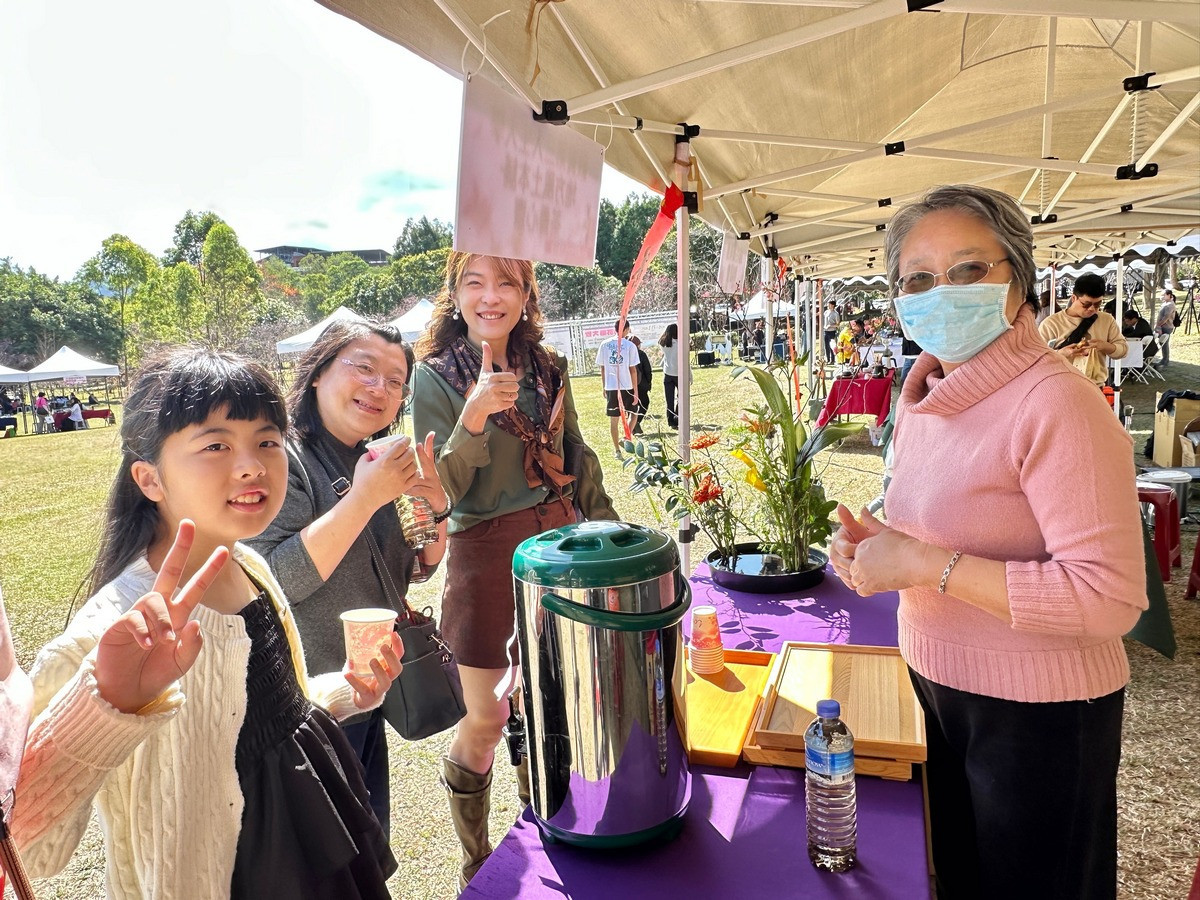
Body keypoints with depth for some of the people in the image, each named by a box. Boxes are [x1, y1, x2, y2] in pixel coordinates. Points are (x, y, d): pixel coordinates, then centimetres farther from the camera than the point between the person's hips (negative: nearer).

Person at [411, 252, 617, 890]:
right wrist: (473, 417, -31)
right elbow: (440, 491, -16)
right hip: (486, 555, -4)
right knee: (486, 720, 8)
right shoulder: (436, 376, -9)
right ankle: (476, 867, 35)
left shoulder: (548, 367, 3)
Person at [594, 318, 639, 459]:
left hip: (611, 387, 2)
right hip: (627, 387, -2)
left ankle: (617, 450, 12)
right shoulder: (630, 345, -7)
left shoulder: (604, 345, 2)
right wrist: (636, 391, -3)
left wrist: (603, 388, 15)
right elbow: (633, 370, -7)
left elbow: (602, 368, 6)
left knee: (614, 419, 8)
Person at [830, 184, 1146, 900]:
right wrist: (878, 544, -3)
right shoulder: (927, 398, 4)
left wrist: (924, 563, -27)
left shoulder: (1058, 403, -22)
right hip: (940, 686, 7)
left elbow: (1110, 597, -27)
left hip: (1036, 713, -7)